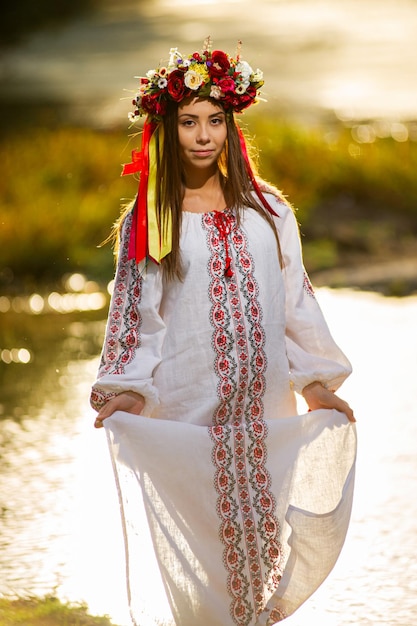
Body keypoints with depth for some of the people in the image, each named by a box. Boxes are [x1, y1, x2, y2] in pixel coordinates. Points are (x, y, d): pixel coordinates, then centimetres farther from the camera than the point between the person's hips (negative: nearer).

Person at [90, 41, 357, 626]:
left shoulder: (268, 213, 8)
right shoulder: (148, 220, 3)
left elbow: (294, 302, 11)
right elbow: (137, 312, 2)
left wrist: (316, 383, 6)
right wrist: (130, 389, -10)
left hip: (265, 410, 2)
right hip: (186, 412, -2)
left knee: (262, 522, 3)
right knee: (193, 532, -2)